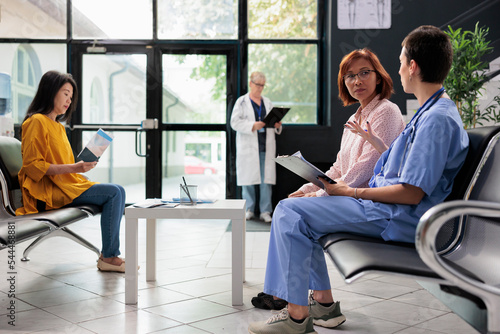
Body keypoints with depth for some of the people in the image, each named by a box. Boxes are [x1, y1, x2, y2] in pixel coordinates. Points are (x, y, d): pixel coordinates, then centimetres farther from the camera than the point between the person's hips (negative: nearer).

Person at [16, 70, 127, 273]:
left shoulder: (58, 126, 20)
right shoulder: (37, 122, -7)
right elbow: (32, 165, -15)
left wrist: (81, 166, 6)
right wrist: (73, 168, -21)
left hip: (67, 184, 9)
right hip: (47, 191, -9)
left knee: (117, 192, -7)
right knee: (114, 192, -21)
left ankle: (110, 253, -9)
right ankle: (108, 257, -17)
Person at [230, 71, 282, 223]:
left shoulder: (268, 102, 19)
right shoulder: (241, 101, 6)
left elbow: (273, 121, 21)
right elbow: (235, 122, -4)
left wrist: (277, 125, -2)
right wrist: (252, 126, -16)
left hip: (266, 146, 3)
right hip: (248, 146, -3)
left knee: (267, 179, -2)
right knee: (248, 178, -2)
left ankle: (265, 211, 3)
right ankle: (249, 209, 10)